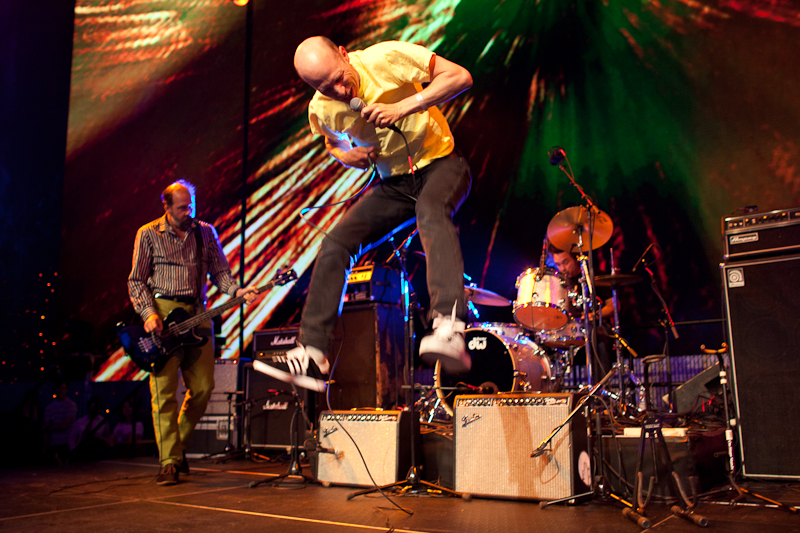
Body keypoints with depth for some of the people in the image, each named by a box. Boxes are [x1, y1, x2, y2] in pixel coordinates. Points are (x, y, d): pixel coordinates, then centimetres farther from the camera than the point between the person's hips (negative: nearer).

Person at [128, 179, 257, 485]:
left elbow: (220, 272, 8)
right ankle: (169, 462, 1)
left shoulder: (206, 233, 12)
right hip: (162, 313, -3)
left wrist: (236, 291, -12)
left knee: (203, 387, 0)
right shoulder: (148, 234, 5)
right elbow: (136, 280, 4)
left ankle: (178, 445, 23)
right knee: (164, 390, -7)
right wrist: (148, 313, -11)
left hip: (197, 314, 3)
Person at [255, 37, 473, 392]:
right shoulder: (320, 111, -6)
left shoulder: (387, 58, -19)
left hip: (440, 165, -4)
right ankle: (311, 356, -10)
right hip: (393, 183, 5)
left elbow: (460, 77, -18)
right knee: (335, 243, -12)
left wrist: (405, 106, -28)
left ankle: (450, 329, -53)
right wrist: (346, 156, -7)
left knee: (431, 210, -39)